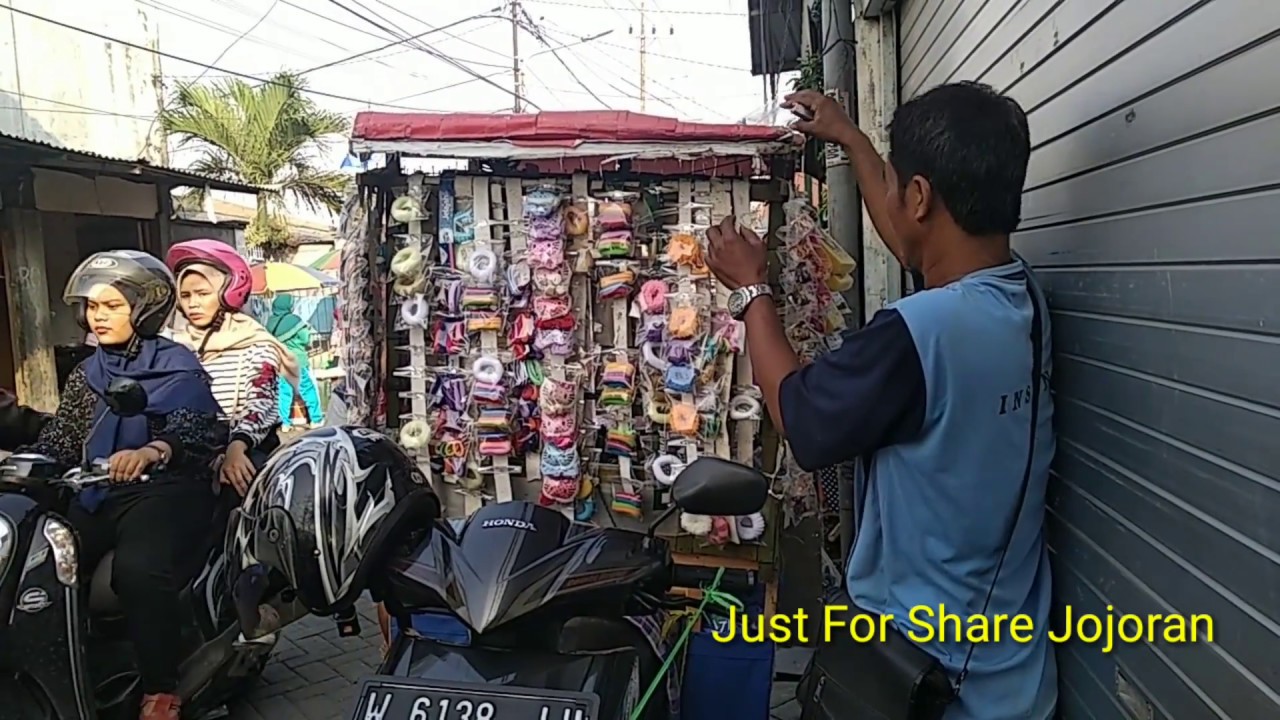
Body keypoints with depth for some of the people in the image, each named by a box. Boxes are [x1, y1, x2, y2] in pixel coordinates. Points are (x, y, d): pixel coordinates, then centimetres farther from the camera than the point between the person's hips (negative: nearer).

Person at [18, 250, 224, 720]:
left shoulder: (176, 367, 2)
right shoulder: (85, 375, 21)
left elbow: (196, 428, -16)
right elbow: (58, 439, 12)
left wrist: (149, 452, -36)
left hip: (164, 490, -5)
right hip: (97, 494, 6)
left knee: (138, 570, -33)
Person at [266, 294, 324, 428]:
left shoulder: (270, 323, 2)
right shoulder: (294, 320, -14)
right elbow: (306, 339, -11)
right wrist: (307, 331, 8)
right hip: (297, 361, -5)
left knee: (284, 392, 11)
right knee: (309, 390, 6)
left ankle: (285, 422, 12)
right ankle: (316, 418, 11)